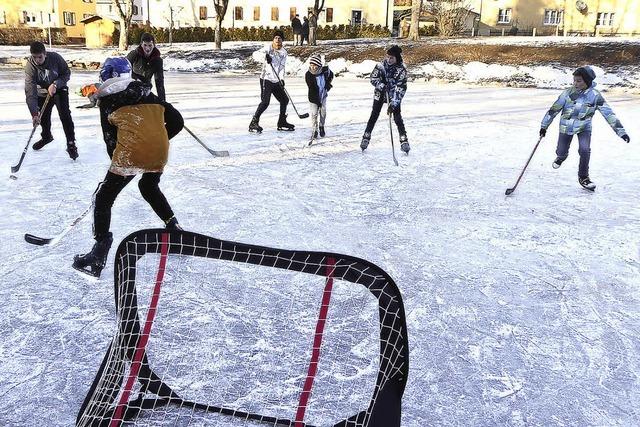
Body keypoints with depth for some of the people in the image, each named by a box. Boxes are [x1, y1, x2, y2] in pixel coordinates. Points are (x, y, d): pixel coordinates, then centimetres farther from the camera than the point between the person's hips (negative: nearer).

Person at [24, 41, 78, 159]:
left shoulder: (55, 58, -27)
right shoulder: (30, 66, -26)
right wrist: (34, 113, -39)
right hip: (43, 93, 2)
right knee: (43, 117, 11)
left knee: (65, 115, -18)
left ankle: (71, 144, -12)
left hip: (59, 90, -2)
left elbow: (66, 74, -11)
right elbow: (30, 91, -31)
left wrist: (55, 84, -30)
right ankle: (46, 137, 41)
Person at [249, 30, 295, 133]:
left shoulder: (284, 52, 10)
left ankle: (282, 123, 26)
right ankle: (254, 123, -11)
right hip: (266, 79, -6)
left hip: (276, 81, 6)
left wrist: (281, 79, -12)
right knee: (265, 102, -17)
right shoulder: (268, 48, -4)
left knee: (284, 100, 12)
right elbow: (256, 53, -17)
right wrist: (265, 55, -36)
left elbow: (282, 67, 3)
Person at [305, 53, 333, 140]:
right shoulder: (308, 75, -24)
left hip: (323, 96, 3)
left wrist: (328, 83, -5)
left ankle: (321, 127, 33)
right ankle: (314, 131, 6)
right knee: (314, 114, -6)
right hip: (314, 98, -3)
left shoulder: (325, 70, -17)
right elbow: (312, 89, -25)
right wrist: (317, 102, -28)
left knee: (323, 112, 10)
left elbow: (331, 75, 10)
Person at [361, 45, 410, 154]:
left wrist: (393, 104, -28)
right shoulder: (381, 65, -12)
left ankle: (404, 141, -2)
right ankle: (366, 137, 13)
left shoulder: (401, 70, -17)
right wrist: (382, 86, -23)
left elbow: (400, 89, -20)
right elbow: (373, 78, -5)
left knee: (397, 118, -9)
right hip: (380, 93, 2)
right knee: (374, 116, 2)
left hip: (394, 96, -1)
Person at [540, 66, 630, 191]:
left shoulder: (595, 96, -15)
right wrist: (544, 126, -4)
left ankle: (583, 177, 0)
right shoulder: (568, 93, -15)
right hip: (566, 127, 1)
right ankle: (561, 157, 49)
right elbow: (554, 109, -7)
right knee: (561, 152, 7)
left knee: (584, 150, -21)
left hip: (584, 127, -1)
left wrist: (621, 131, -15)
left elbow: (608, 114, -13)